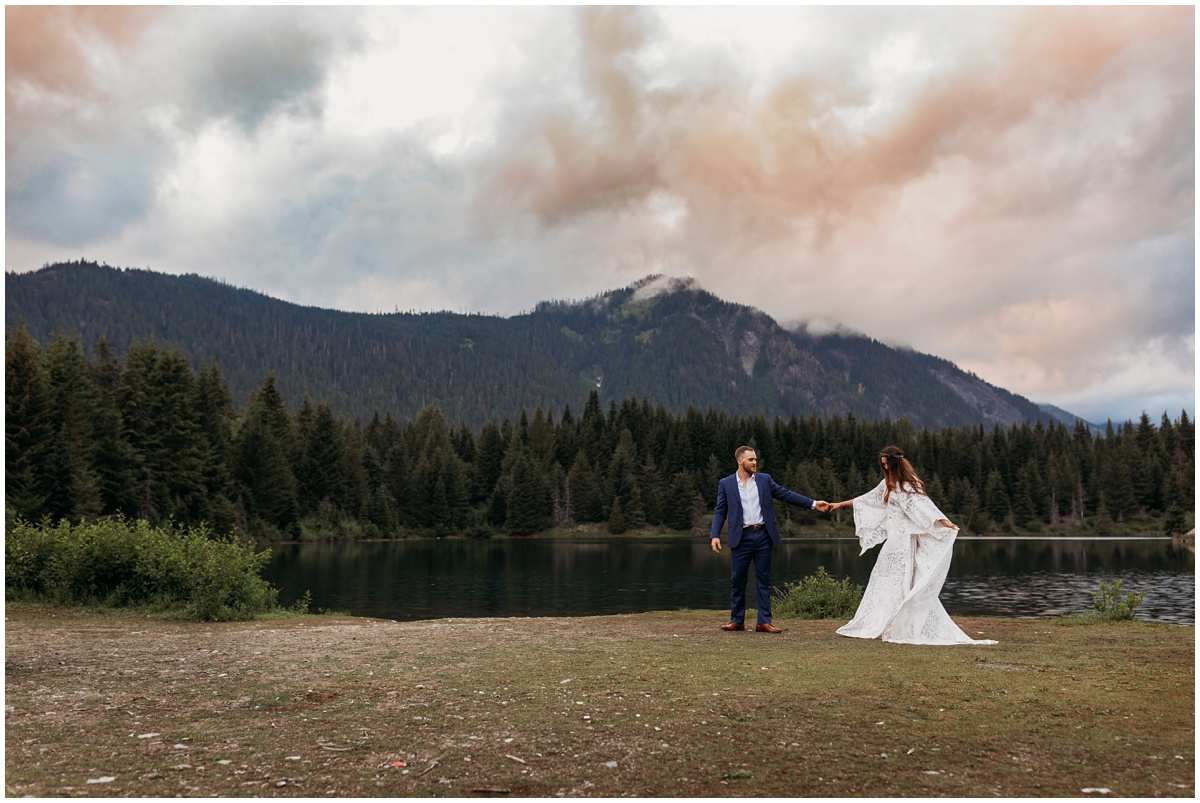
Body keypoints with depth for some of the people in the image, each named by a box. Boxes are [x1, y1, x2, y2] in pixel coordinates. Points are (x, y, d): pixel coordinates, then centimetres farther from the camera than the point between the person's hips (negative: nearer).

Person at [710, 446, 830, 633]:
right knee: (737, 581, 4)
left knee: (763, 580, 5)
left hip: (763, 536, 2)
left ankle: (764, 622, 10)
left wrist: (813, 504, 1)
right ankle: (737, 621, 16)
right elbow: (720, 512, 2)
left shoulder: (764, 480, 8)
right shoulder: (726, 484, 3)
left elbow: (786, 494, 7)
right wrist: (715, 535, -10)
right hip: (741, 538, -2)